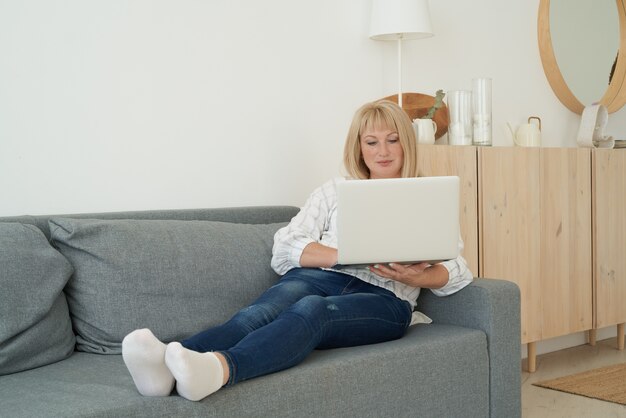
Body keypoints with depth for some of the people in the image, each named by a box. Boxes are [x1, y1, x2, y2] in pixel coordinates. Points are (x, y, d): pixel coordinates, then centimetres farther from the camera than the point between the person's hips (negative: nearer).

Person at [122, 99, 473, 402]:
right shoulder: (334, 192, 26)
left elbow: (457, 273, 10)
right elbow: (285, 248, 10)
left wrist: (415, 276, -14)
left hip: (384, 298, -2)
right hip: (320, 278, 2)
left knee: (311, 309, -38)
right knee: (263, 312, -35)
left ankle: (219, 369, -67)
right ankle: (167, 364, -63)